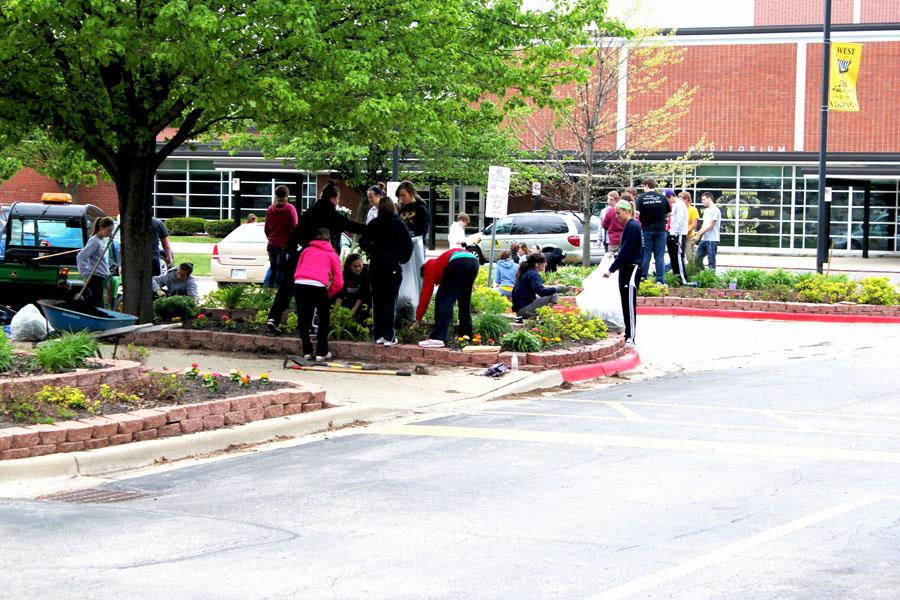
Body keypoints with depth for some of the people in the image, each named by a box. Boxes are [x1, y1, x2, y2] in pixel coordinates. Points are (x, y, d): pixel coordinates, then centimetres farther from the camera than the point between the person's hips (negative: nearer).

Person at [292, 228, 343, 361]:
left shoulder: (306, 251, 29)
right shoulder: (332, 255, 21)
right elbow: (338, 283, 13)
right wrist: (328, 294, 24)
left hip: (299, 284, 2)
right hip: (318, 286, -2)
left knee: (303, 319, 16)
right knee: (324, 319, 16)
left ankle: (307, 352, 14)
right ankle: (321, 353, 12)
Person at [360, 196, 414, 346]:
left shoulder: (373, 225, 2)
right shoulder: (399, 224, -3)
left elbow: (363, 242, -4)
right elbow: (408, 245, -7)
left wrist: (373, 253, 9)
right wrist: (403, 259, 6)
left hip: (376, 266, 2)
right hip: (393, 266, -2)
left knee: (377, 301, 7)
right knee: (391, 301, -1)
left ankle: (378, 334, 7)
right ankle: (389, 336, -5)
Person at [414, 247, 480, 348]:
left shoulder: (431, 269, 23)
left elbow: (425, 295, 19)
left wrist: (418, 319, 24)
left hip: (458, 263, -8)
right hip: (474, 261, 8)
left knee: (443, 300, -3)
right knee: (464, 301, 24)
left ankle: (438, 338, -12)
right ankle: (465, 333, 28)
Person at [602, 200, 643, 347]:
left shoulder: (632, 227, -14)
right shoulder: (629, 225, 15)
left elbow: (625, 251, -19)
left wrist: (612, 269, -18)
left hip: (632, 268, -10)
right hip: (626, 268, 10)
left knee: (629, 304, -11)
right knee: (625, 303, 12)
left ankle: (630, 339, -12)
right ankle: (628, 335, 17)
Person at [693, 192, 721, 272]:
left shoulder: (715, 210, -11)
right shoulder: (706, 210, 17)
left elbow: (710, 226, -15)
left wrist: (698, 235, -13)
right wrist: (698, 233, 7)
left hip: (712, 240, -9)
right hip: (704, 239, 9)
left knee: (711, 262, -5)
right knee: (697, 259, 7)